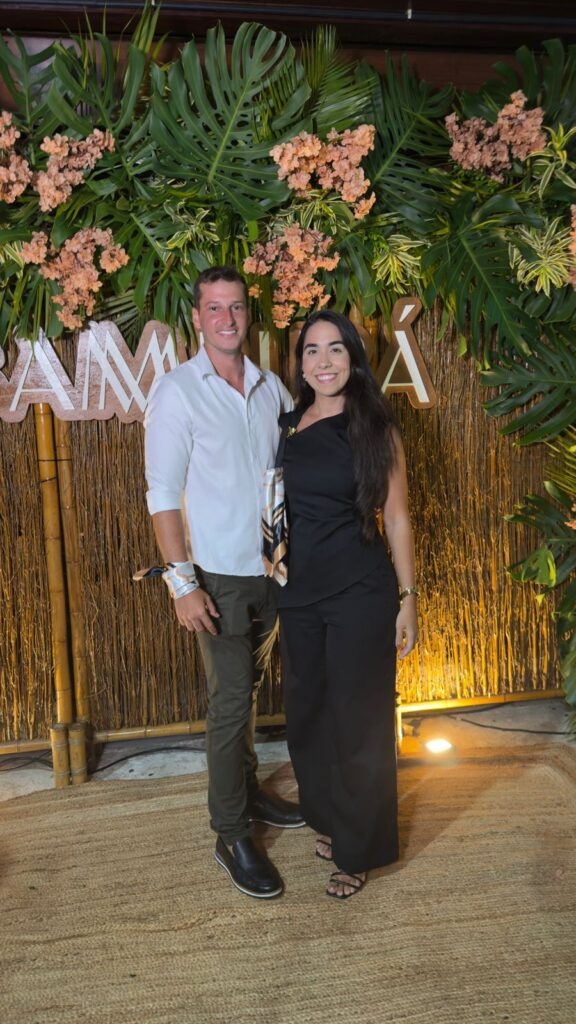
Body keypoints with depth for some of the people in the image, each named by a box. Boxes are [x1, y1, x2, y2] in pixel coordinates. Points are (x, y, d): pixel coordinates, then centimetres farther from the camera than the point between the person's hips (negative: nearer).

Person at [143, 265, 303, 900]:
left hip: (272, 568, 5)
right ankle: (231, 836, 16)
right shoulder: (176, 391, -9)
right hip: (220, 576, -5)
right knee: (230, 703, 1)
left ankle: (247, 790, 38)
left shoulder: (271, 387, 6)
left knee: (247, 689, 19)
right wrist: (181, 581, -16)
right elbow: (163, 494, -11)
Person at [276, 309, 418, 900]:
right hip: (299, 591, 4)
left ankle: (359, 849, 26)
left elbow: (396, 518, -4)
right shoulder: (287, 425, 5)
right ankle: (328, 818, 40)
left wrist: (407, 598, -6)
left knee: (358, 720, 6)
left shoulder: (375, 428, -6)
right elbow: (279, 507, 12)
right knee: (307, 713, 15)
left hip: (361, 594, -4)